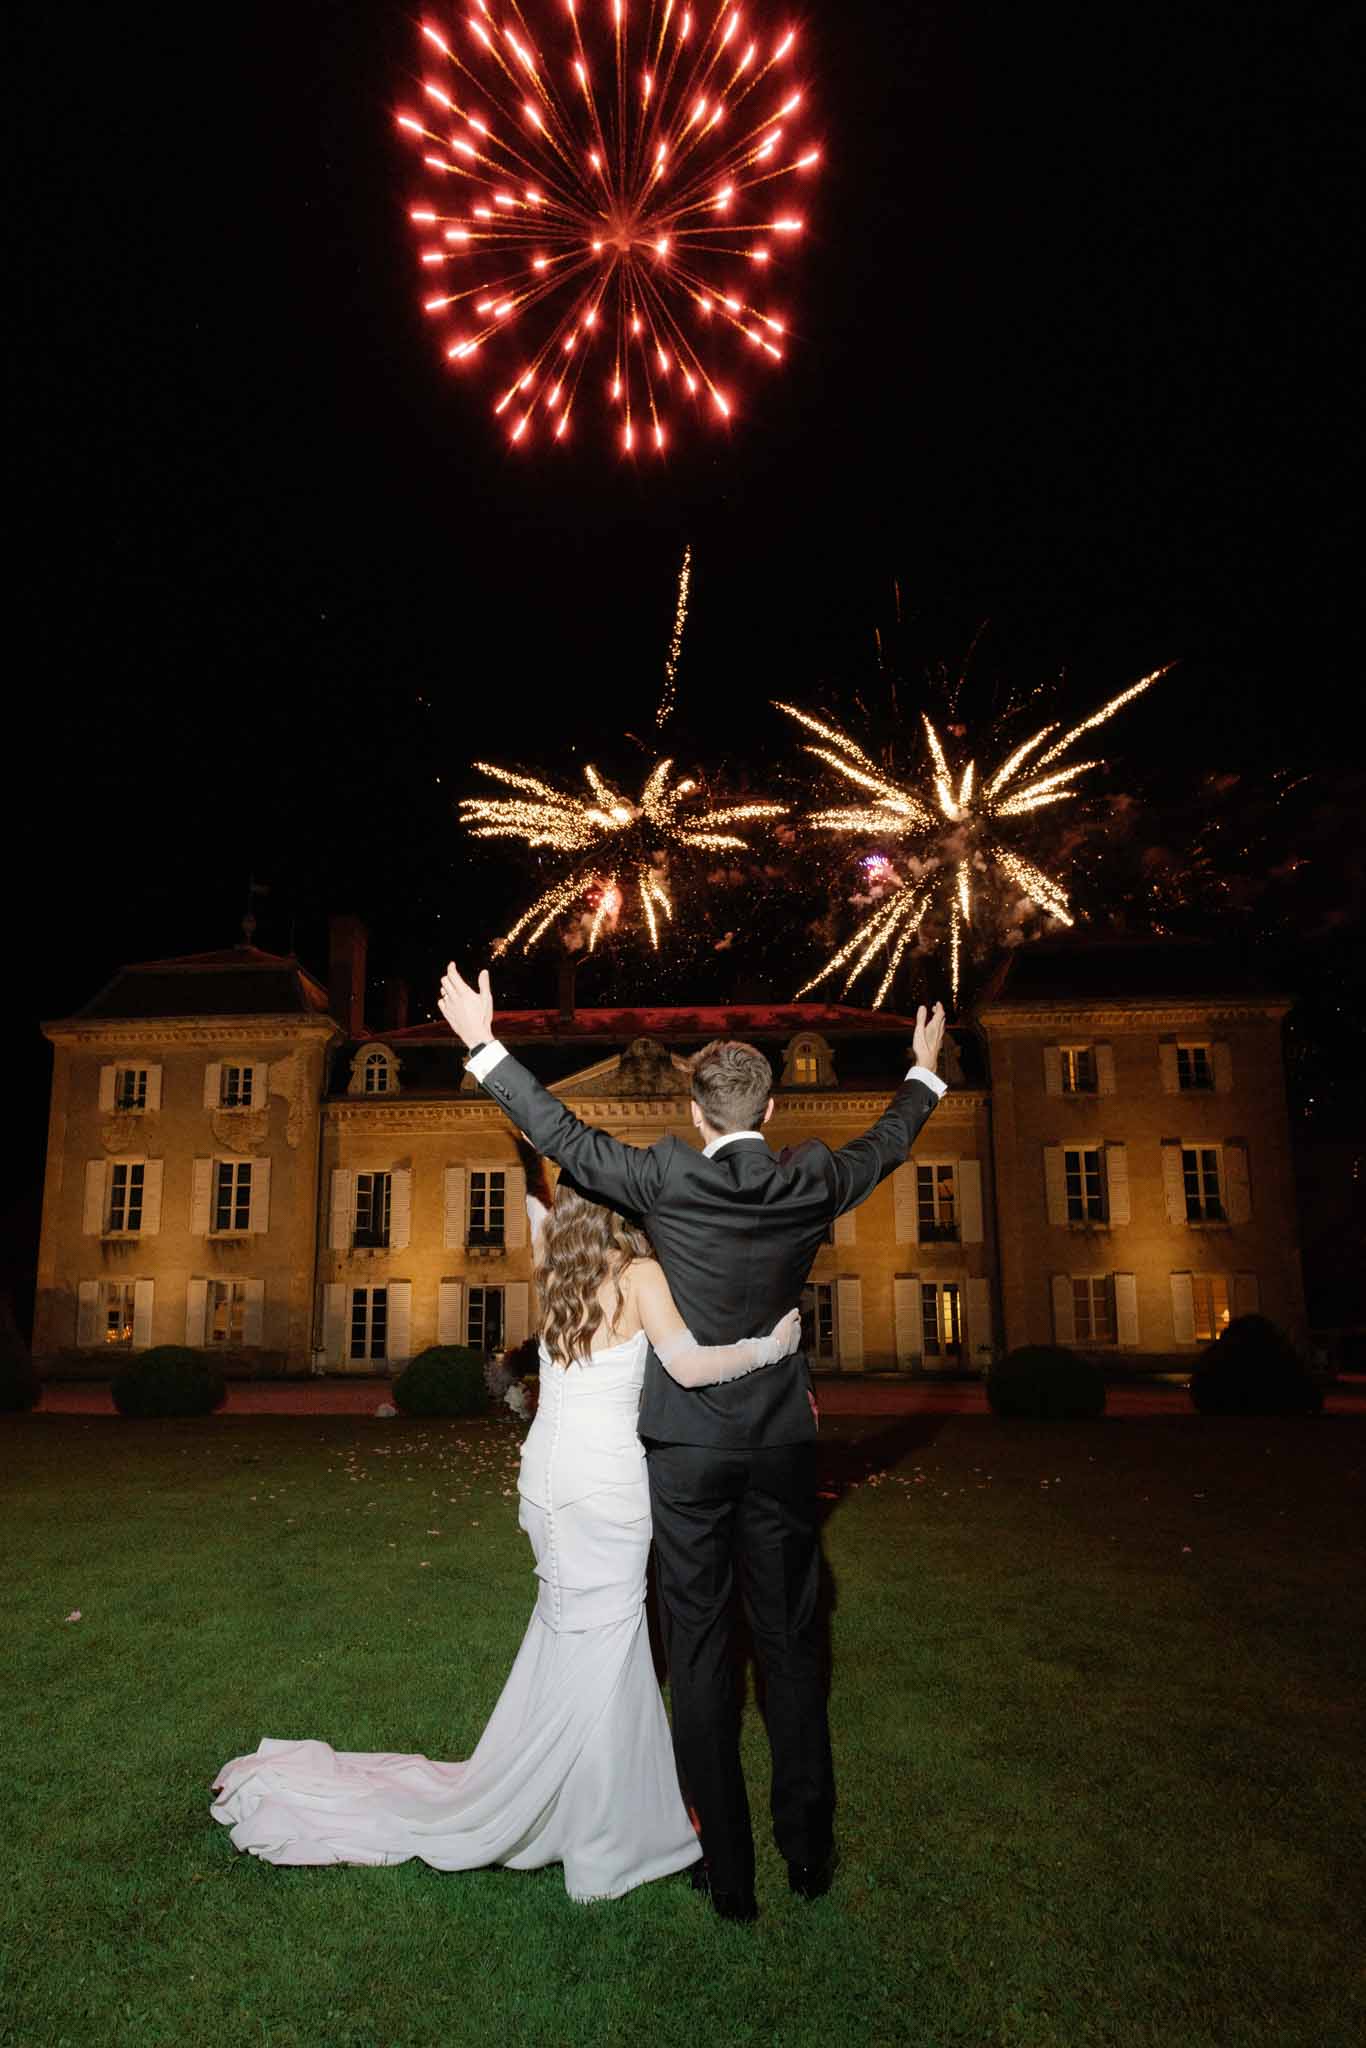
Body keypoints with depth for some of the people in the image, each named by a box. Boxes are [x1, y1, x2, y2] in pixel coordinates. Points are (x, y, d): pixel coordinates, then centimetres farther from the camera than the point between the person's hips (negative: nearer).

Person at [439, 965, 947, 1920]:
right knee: (791, 1644, 16)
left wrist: (483, 1043, 1)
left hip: (688, 1446, -2)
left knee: (700, 1654, 9)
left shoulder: (670, 1179, -13)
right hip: (783, 1444, 3)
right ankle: (810, 1851, 29)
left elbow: (562, 1133, -8)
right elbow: (883, 1146, 14)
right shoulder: (813, 1184, -5)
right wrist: (925, 1072, 32)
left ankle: (729, 1872, 20)